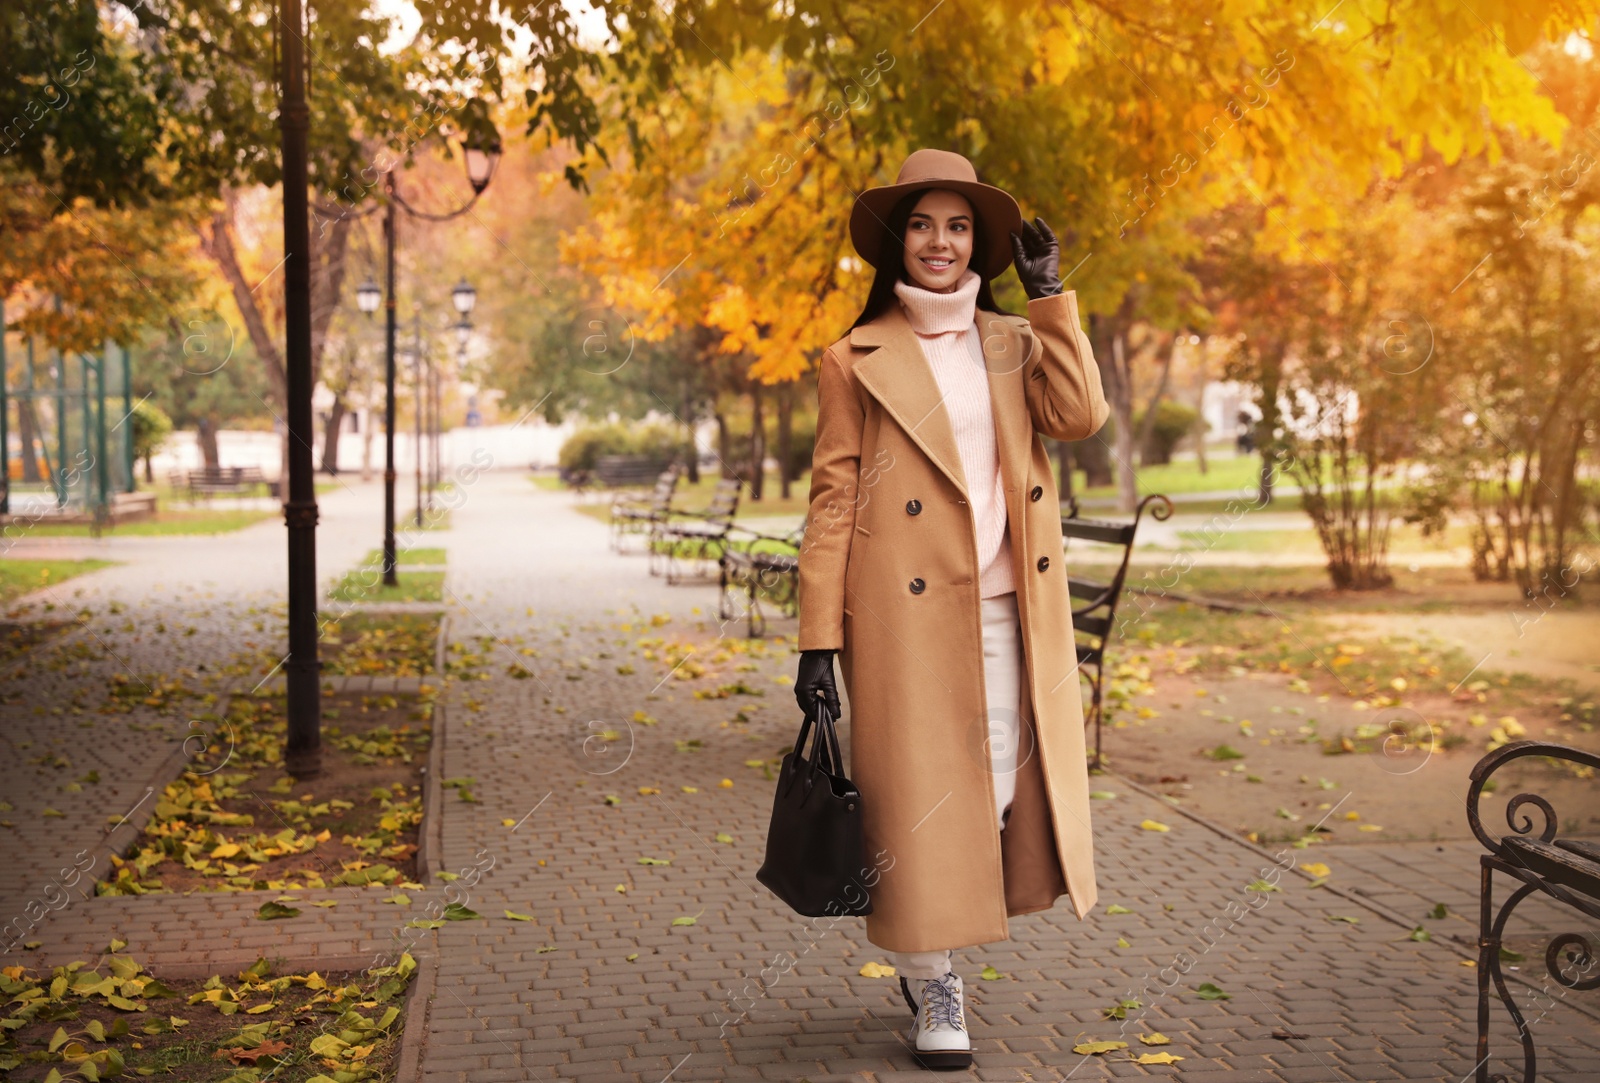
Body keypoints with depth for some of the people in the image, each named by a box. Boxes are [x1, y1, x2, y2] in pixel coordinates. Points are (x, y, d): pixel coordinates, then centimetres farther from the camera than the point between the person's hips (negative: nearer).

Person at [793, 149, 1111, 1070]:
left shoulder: (1014, 343, 13)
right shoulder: (855, 362, 2)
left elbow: (1082, 414, -6)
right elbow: (833, 502, -1)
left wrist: (1051, 294, -4)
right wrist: (819, 639, -6)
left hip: (1006, 613, 4)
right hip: (908, 617, -3)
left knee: (999, 795, 6)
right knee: (922, 799, 2)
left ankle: (939, 933, 32)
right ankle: (933, 987, 19)